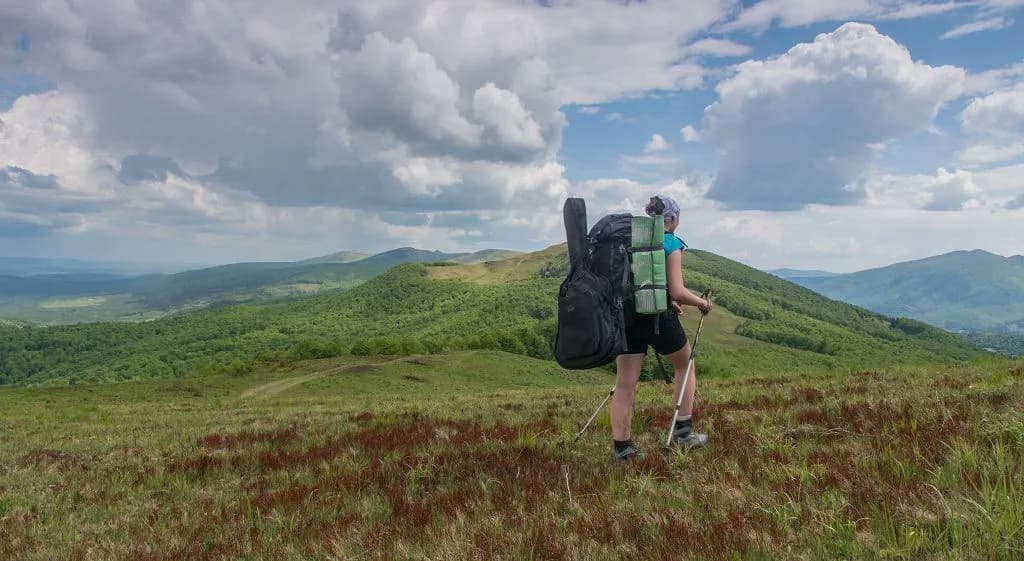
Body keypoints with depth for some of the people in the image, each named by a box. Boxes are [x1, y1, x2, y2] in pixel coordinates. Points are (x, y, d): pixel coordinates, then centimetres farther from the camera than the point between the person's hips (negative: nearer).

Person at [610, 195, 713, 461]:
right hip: (658, 318, -5)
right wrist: (703, 302, 5)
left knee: (625, 384, 4)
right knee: (685, 366, 20)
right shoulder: (671, 243, -6)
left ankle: (621, 446, 4)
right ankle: (683, 431, 22)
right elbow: (678, 292, -14)